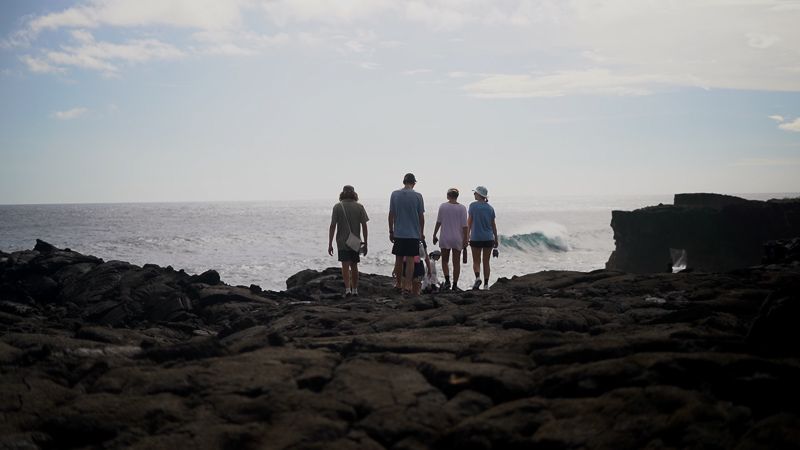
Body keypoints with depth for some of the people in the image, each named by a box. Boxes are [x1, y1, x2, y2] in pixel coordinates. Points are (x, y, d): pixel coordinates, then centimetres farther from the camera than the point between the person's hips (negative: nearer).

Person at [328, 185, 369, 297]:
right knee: (354, 266, 13)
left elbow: (332, 226, -7)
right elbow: (364, 226, -2)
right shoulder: (359, 207, 0)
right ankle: (355, 289, 19)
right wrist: (365, 243, 4)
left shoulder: (337, 207, -4)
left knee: (345, 266, -4)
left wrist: (330, 244, -3)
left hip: (342, 242, -2)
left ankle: (347, 289, -17)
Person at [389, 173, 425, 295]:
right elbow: (421, 216, -2)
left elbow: (391, 215, 2)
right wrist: (421, 232, 9)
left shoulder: (395, 194, -1)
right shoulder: (417, 196, -6)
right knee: (410, 260, 0)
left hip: (398, 233, 2)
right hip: (413, 233, -2)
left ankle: (399, 284, 21)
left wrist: (391, 231, 11)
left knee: (399, 260, 11)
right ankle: (407, 286, -4)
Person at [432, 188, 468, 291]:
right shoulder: (462, 208, -4)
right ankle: (455, 285, 7)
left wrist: (434, 235, 9)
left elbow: (438, 222, -1)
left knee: (444, 260, 12)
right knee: (456, 262, 7)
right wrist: (465, 239, -1)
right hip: (457, 239, 0)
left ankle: (447, 281, -6)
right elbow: (464, 225, -6)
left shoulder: (442, 206, -3)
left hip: (445, 238, 0)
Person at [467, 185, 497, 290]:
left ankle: (477, 277, -17)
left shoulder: (473, 205, -5)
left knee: (476, 261, 8)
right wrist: (496, 239, 16)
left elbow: (469, 222, -6)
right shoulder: (490, 208, 6)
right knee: (486, 262, 10)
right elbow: (493, 225, 9)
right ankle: (486, 284, 8)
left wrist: (467, 235, -1)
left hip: (476, 238, -3)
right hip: (488, 238, 3)